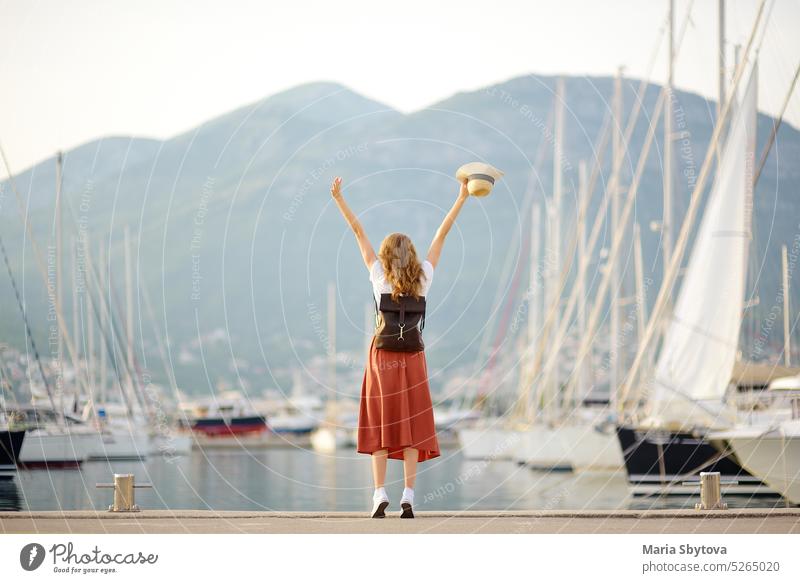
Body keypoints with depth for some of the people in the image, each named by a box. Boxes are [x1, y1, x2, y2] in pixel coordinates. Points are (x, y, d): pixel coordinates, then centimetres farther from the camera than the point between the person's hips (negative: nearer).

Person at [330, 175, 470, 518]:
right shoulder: (424, 277, 1)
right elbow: (441, 235, 7)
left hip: (382, 356, -1)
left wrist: (339, 199, 5)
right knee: (411, 427, 2)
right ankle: (408, 497, -6)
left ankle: (380, 494, -8)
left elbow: (358, 231, 2)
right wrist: (461, 199, 12)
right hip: (412, 357, 1)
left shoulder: (379, 275, -2)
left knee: (380, 426, 2)